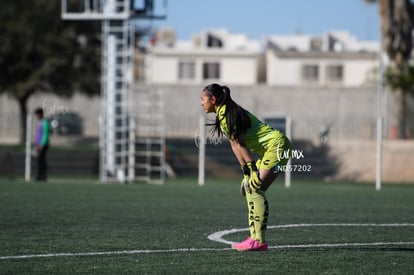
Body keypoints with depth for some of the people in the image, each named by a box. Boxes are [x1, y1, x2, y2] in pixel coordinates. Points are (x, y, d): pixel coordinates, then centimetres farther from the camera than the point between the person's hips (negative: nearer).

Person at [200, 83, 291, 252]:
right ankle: (255, 238, 3)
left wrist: (253, 170, -16)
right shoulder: (223, 115, 15)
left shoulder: (227, 114, -15)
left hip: (277, 145, -10)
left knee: (255, 188, -15)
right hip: (268, 149, 10)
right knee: (250, 189, 7)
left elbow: (240, 144, -16)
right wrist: (246, 172, 6)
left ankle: (259, 241, -18)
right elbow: (235, 145, 12)